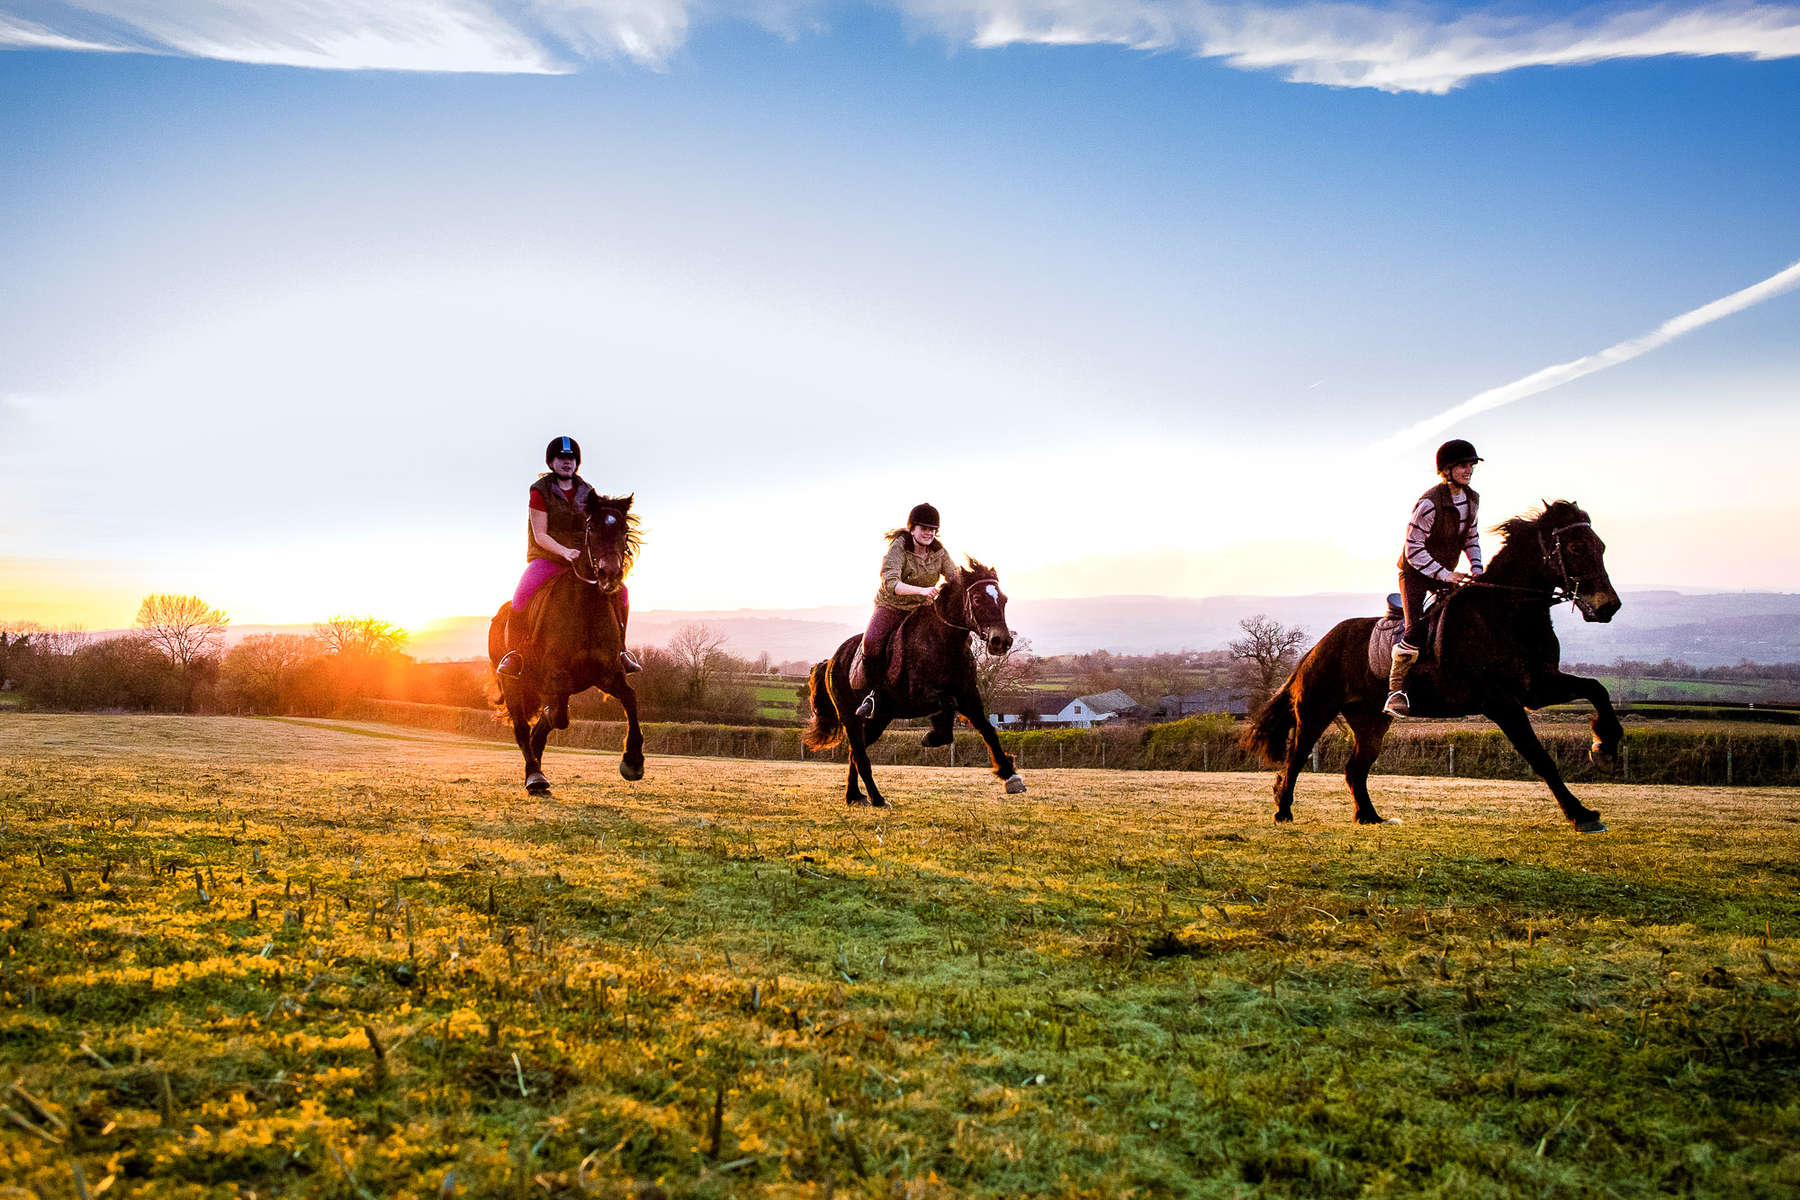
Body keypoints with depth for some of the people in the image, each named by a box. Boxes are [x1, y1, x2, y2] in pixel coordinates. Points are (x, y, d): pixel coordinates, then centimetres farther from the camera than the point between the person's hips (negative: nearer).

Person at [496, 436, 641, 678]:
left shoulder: (586, 492, 9)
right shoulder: (541, 491, -4)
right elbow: (540, 535, -10)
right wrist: (564, 551, -26)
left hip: (581, 559, 4)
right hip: (546, 558, -4)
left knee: (620, 591, -14)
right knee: (523, 593, -33)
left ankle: (618, 649, 2)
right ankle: (513, 653, -20)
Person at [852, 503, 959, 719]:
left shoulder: (939, 551, -3)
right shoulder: (898, 548, -19)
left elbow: (955, 578, -4)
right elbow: (891, 583, -32)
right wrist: (922, 590, -47)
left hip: (923, 609, 4)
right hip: (890, 606, -4)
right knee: (872, 643, -30)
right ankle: (875, 692, -9)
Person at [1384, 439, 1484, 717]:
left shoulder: (1472, 498, 1)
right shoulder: (1430, 503, -23)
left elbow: (1471, 537, 15)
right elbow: (1413, 550, -20)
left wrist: (1476, 567, -1)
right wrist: (1444, 574, -23)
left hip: (1447, 572, 8)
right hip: (1415, 571, -7)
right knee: (1416, 629, -21)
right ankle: (1396, 691, -13)